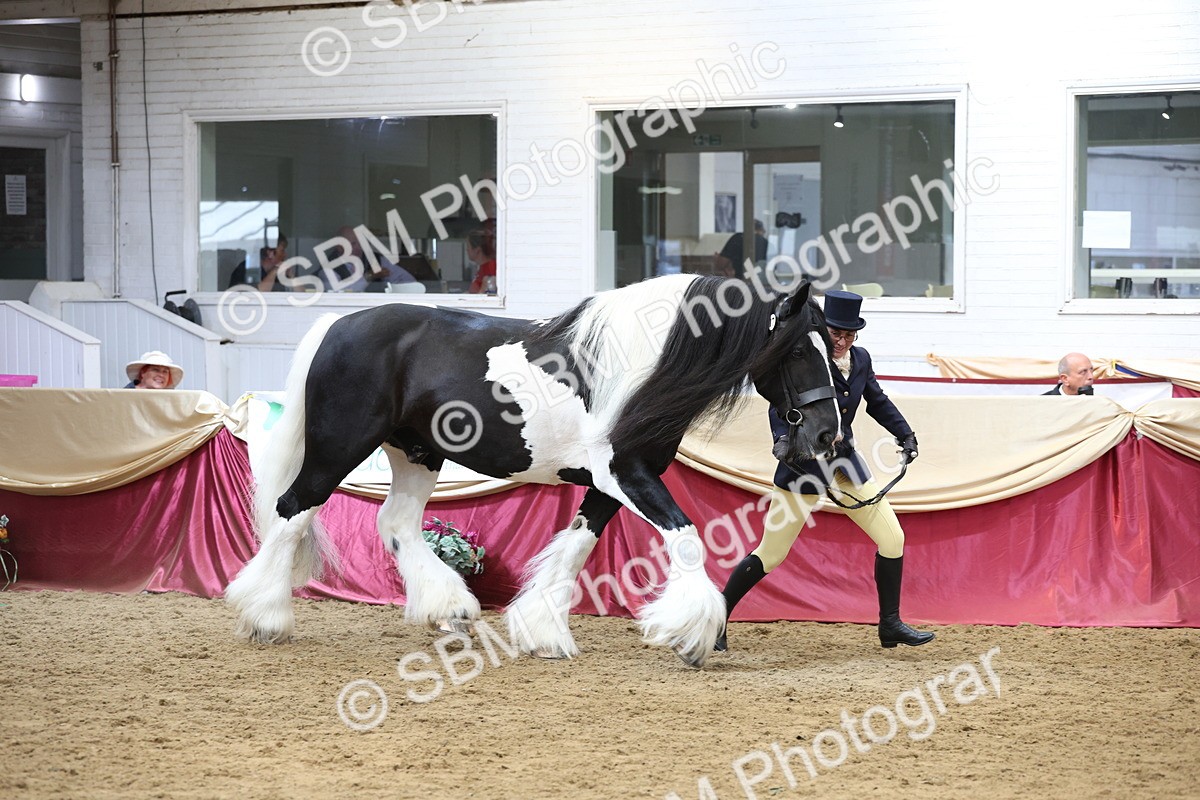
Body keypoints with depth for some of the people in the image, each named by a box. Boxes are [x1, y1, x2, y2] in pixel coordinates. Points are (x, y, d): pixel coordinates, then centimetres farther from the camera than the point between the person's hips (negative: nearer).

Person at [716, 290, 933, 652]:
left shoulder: (860, 360, 3)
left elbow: (877, 402, 19)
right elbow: (780, 411, -21)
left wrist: (905, 433, 8)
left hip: (845, 460, 6)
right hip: (804, 460, -6)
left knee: (892, 537, 2)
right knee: (770, 554, -4)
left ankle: (890, 624, 16)